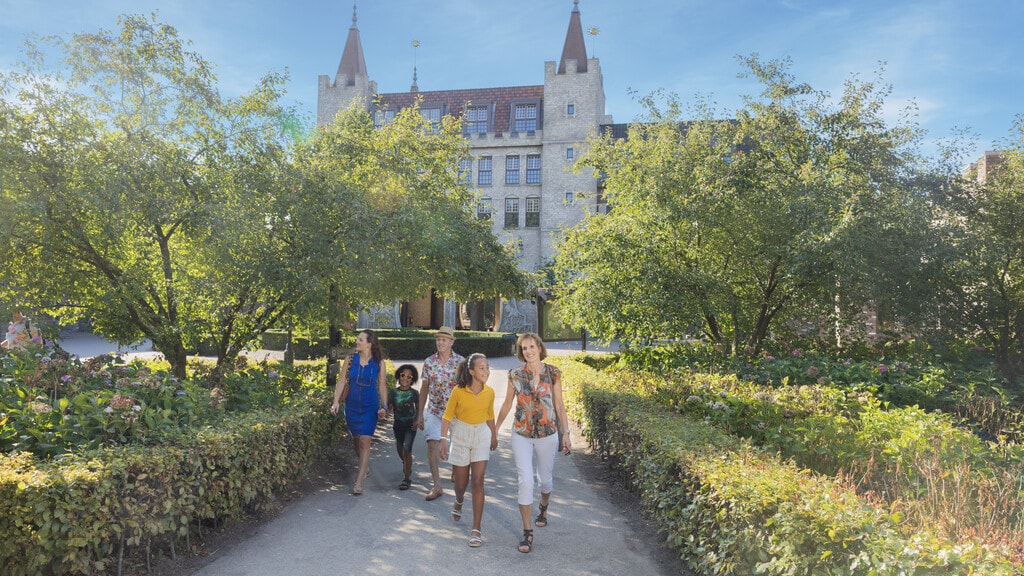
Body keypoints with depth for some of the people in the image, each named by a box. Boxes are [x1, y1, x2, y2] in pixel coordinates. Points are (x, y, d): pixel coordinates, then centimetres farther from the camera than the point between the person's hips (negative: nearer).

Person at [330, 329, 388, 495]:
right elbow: (341, 382, -1)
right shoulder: (350, 359, -2)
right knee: (355, 439, 14)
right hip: (352, 405, 3)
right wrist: (336, 402, -9)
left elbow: (382, 386, 0)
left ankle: (359, 482, -7)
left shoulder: (379, 363, -5)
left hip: (370, 407, -3)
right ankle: (365, 466, 41)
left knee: (364, 441, -9)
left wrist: (384, 406, -8)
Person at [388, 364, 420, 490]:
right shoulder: (393, 392, -3)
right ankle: (406, 464, 51)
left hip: (410, 424, -3)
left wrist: (416, 421, -6)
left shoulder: (414, 393, -5)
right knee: (400, 450, 17)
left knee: (407, 450, -15)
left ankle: (407, 479, -8)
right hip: (398, 424, 3)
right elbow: (389, 408, 1)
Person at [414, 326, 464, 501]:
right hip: (434, 411, 1)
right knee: (432, 444, -10)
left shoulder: (460, 361, -4)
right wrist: (419, 414, 5)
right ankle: (436, 486, -5)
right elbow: (424, 389, 7)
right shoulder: (429, 362, 1)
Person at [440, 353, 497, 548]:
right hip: (461, 435, -1)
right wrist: (443, 440, -10)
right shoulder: (458, 391, -15)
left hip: (481, 436, 1)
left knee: (478, 482, -8)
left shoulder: (489, 392, -7)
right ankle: (458, 502, 49)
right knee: (461, 482, 11)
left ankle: (476, 530, -3)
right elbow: (447, 416, -6)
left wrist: (494, 435, 19)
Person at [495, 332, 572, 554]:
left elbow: (559, 405, 0)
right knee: (525, 481, -7)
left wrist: (565, 433, -2)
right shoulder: (515, 374, -4)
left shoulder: (553, 373, -6)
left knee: (545, 478, 18)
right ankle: (527, 532, 4)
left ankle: (543, 509, 50)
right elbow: (507, 404, 6)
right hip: (521, 435, 0)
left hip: (548, 434, 0)